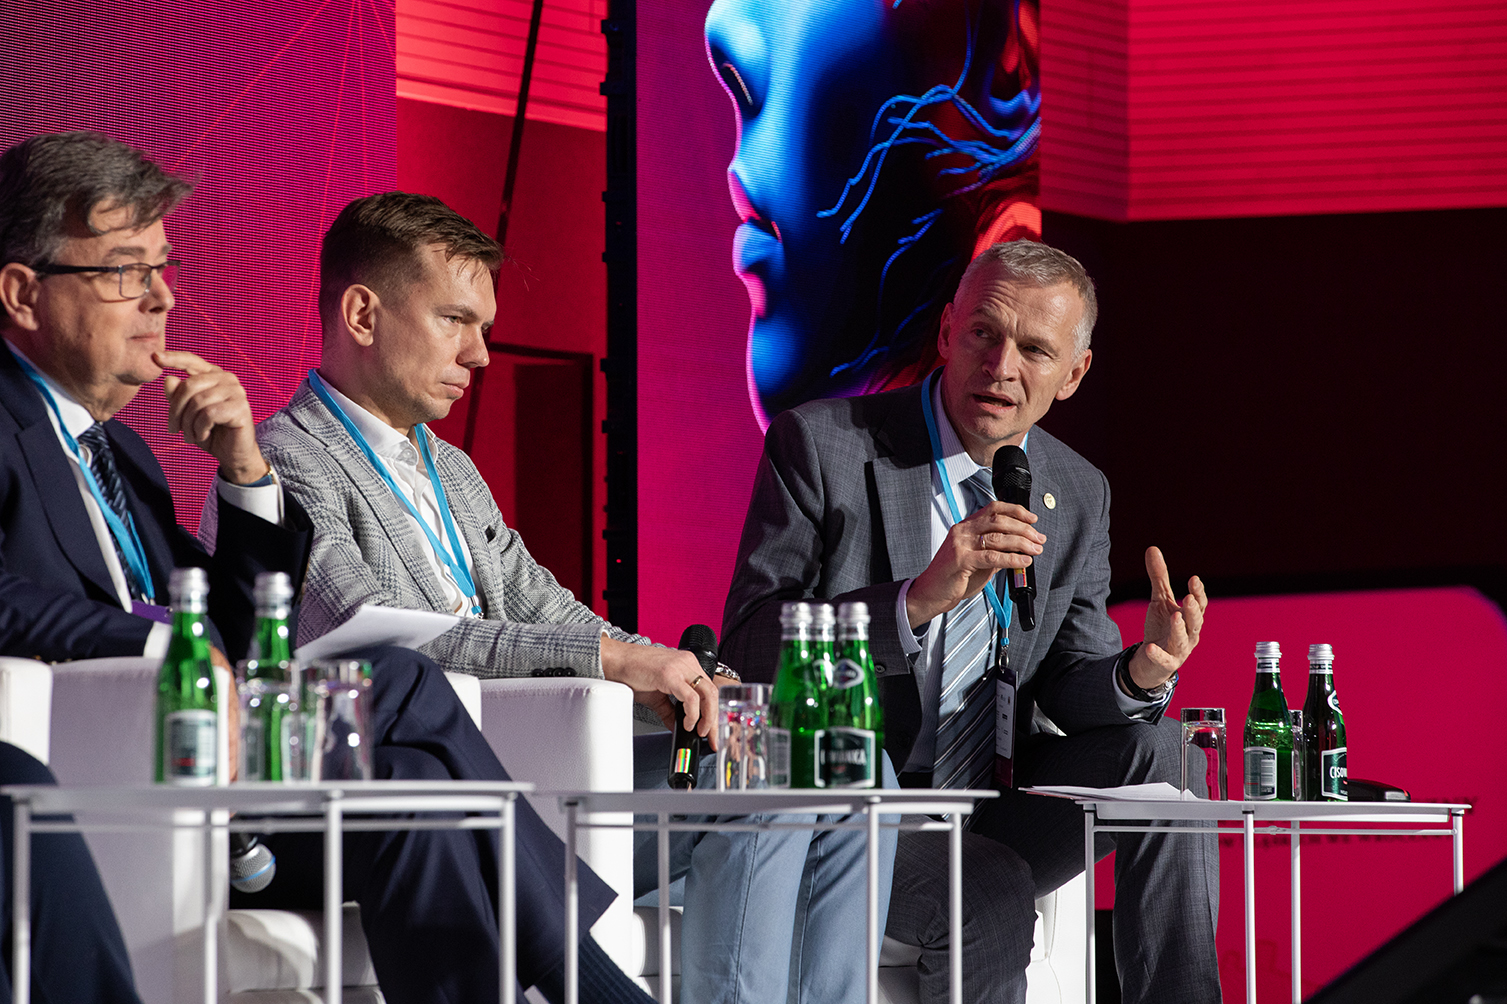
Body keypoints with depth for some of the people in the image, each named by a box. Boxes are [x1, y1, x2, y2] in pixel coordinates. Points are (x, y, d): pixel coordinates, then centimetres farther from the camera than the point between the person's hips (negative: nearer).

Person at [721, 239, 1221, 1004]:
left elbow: (1068, 687, 7)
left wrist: (1142, 673, -18)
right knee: (992, 896, -30)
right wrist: (919, 599, -30)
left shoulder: (1079, 496, 8)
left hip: (989, 817, 5)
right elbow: (748, 649, -16)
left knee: (1152, 747, -16)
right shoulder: (820, 445, -8)